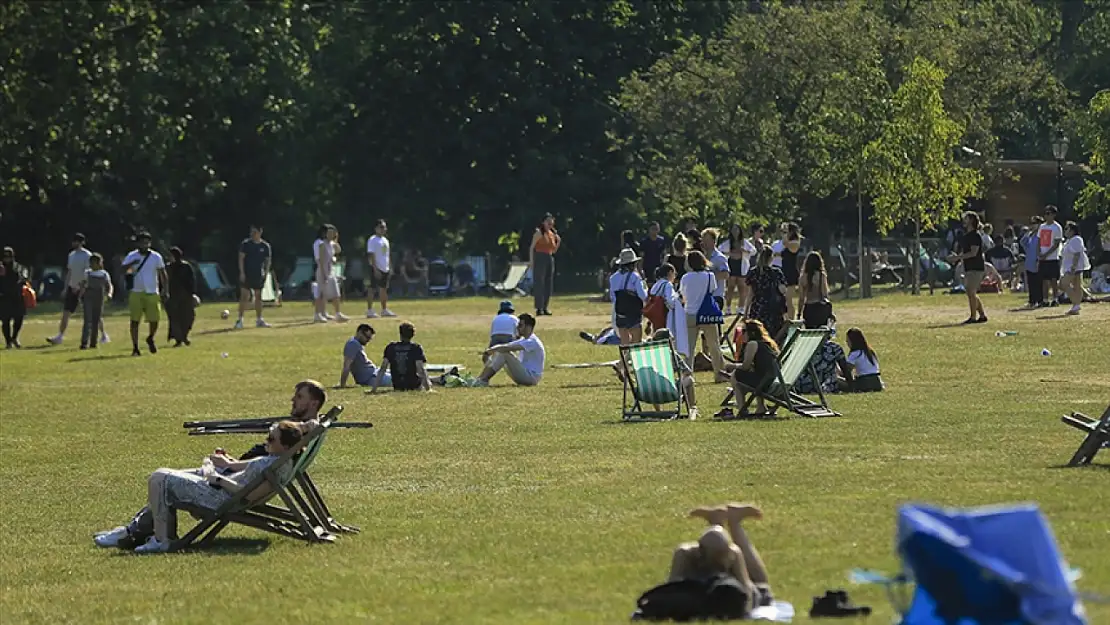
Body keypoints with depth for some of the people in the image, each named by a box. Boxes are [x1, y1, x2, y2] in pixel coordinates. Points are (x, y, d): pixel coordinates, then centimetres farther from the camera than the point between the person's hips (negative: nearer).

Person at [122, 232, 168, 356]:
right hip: (136, 293, -1)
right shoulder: (132, 256, 2)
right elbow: (123, 269, -10)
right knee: (135, 321, -4)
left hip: (152, 293, 1)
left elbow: (162, 274, 10)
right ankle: (135, 348, 1)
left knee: (154, 320, -3)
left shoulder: (156, 257, 5)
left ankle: (150, 339, 27)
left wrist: (164, 290, 4)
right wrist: (132, 264, -30)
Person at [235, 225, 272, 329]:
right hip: (246, 275, -3)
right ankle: (240, 320, -5)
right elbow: (241, 258, -6)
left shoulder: (265, 246, 3)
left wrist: (266, 273, -1)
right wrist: (242, 272, -13)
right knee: (244, 296, -8)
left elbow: (267, 260, 9)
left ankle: (259, 320, 18)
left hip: (258, 276, 3)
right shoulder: (246, 243, -4)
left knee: (258, 297, 10)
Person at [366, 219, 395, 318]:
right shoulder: (373, 240, -10)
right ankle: (369, 310, -5)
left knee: (384, 289, 11)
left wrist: (390, 267, 16)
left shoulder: (385, 240, 16)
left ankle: (385, 310, 16)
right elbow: (371, 255, -16)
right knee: (372, 288, -6)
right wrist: (375, 269, -22)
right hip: (376, 268, -8)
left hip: (385, 269, 8)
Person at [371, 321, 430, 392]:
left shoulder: (390, 347, -3)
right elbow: (420, 369, -18)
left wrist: (374, 388, -6)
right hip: (413, 386, -3)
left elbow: (383, 369, -6)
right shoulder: (416, 348, -10)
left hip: (397, 386, 3)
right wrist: (427, 387, -16)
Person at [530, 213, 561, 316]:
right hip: (540, 258, -7)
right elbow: (532, 247, -9)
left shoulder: (552, 234, 14)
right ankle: (539, 308, -9)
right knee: (539, 284, -8)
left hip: (550, 259, 7)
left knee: (549, 284, 7)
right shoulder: (539, 232, -5)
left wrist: (559, 242, 2)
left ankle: (545, 307, 13)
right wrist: (531, 261, -17)